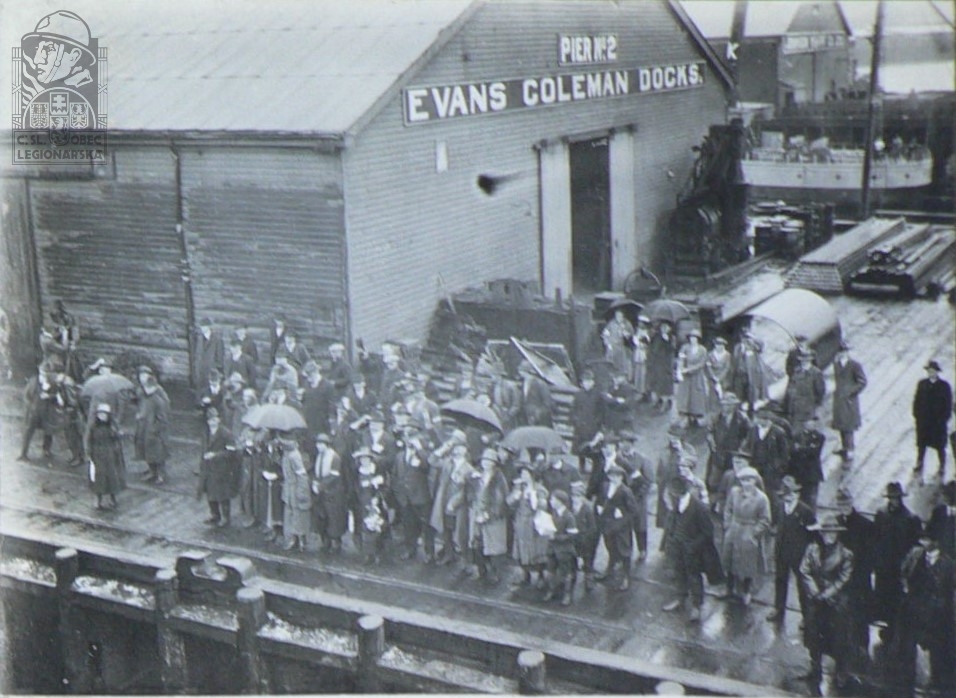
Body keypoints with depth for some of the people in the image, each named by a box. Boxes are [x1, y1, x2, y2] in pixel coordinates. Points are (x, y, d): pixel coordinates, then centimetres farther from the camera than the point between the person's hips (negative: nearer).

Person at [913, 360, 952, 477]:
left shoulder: (944, 386, -8)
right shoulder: (922, 384, 0)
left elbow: (948, 404, -4)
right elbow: (917, 400, 4)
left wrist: (943, 418, -9)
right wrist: (917, 415, -2)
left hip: (938, 421, -2)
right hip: (923, 420, 3)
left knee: (940, 446, 7)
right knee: (921, 444, 14)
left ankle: (942, 467, 21)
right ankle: (919, 465, 29)